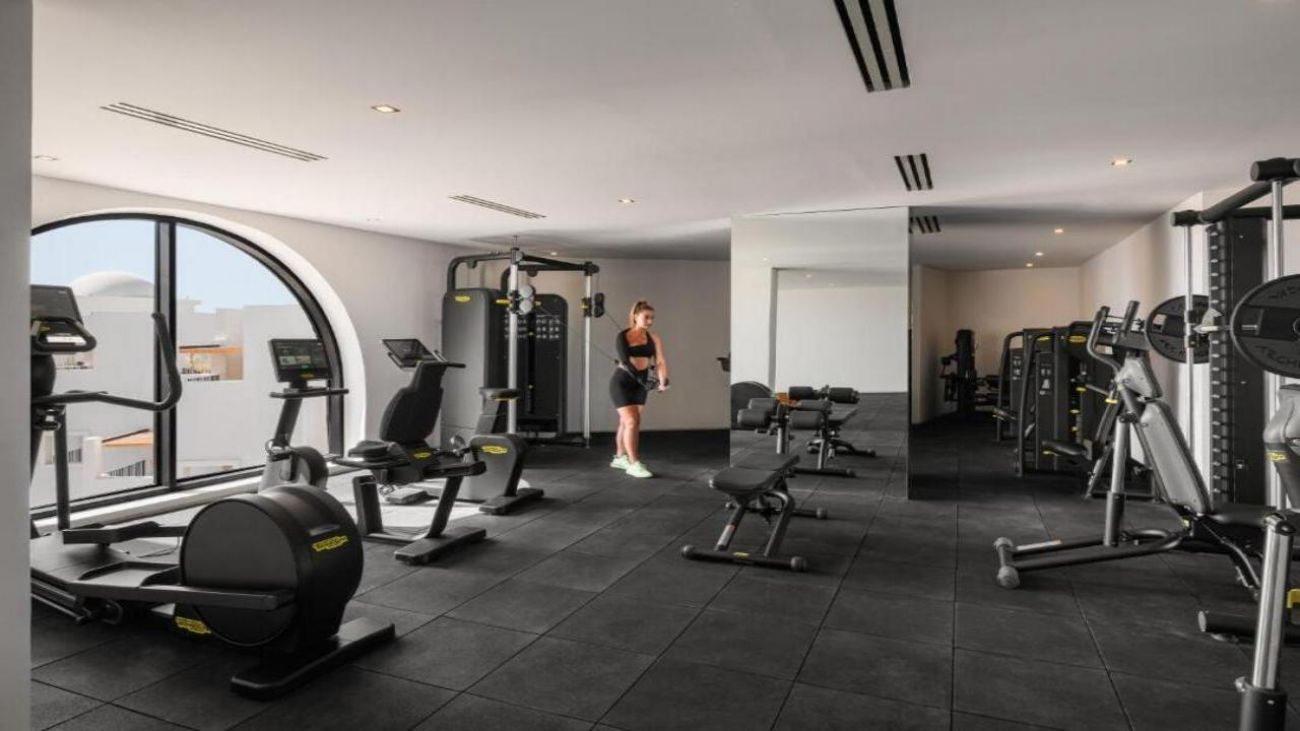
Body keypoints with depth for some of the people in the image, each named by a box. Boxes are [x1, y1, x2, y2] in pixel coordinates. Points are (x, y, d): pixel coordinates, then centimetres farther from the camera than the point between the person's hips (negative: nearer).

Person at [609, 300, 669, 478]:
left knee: (626, 422, 15)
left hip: (640, 384, 4)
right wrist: (642, 378, -33)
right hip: (622, 382, -4)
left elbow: (660, 361, -8)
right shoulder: (623, 336, -10)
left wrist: (663, 381, -24)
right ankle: (634, 464, -6)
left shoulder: (654, 339, 1)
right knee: (632, 421, -12)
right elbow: (625, 361, -21)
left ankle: (620, 458, 30)